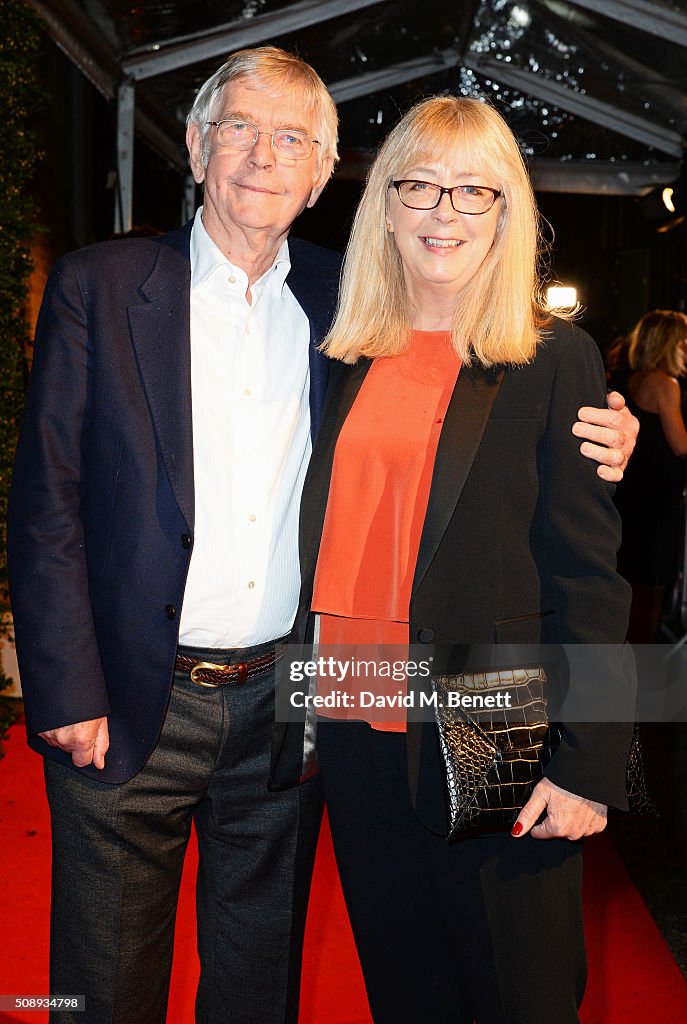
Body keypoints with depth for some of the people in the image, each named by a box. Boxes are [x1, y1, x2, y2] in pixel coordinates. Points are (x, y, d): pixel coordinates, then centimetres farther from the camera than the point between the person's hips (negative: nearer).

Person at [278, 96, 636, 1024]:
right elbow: (322, 551, 11)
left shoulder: (556, 361, -4)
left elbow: (587, 576, -7)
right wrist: (300, 715, 8)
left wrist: (589, 765, -11)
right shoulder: (344, 361, 8)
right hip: (356, 729, 4)